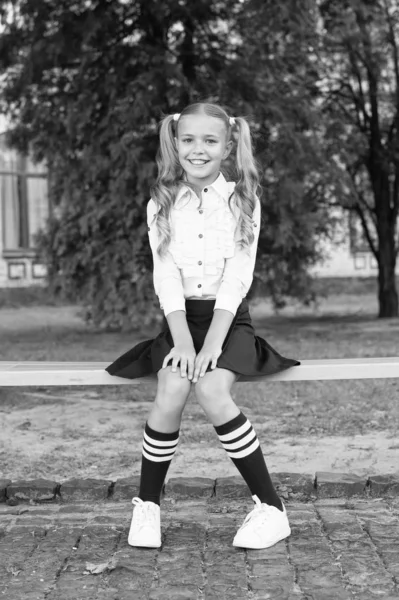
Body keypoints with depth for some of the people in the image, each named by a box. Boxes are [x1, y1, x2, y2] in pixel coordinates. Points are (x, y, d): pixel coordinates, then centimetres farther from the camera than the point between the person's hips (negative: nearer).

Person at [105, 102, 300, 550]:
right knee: (169, 397, -22)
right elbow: (166, 278, -4)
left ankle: (271, 508, -14)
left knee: (211, 392, -26)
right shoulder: (161, 206, 4)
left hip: (228, 317, -2)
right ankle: (146, 506, 0)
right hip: (181, 317, 2)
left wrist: (212, 345, -18)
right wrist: (182, 342, -16)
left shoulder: (243, 202, -1)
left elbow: (237, 277, -9)